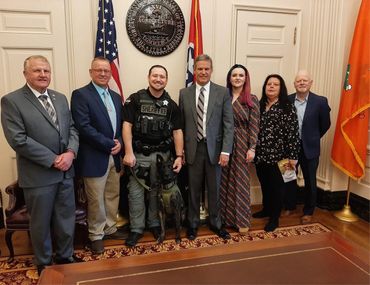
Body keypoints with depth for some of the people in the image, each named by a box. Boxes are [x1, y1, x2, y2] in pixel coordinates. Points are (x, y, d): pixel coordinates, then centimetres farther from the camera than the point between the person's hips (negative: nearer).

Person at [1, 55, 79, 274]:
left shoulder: (60, 98, 9)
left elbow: (72, 128, 8)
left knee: (66, 220, 16)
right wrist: (53, 160, -18)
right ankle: (45, 265, 35)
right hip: (38, 175, -5)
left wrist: (70, 153, -11)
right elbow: (18, 140, -16)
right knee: (41, 223, 13)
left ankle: (65, 257, 38)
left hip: (65, 172, 5)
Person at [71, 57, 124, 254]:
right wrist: (110, 144, -17)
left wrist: (120, 143, -6)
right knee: (96, 200, 6)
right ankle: (96, 235, 24)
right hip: (94, 157, -6)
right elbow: (84, 127, -19)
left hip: (114, 156, 7)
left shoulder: (116, 97, 13)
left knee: (113, 196, 16)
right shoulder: (80, 95, -9)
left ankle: (110, 228, 34)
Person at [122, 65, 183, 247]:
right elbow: (127, 125, -7)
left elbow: (177, 131, 4)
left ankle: (155, 224, 31)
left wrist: (179, 156, -3)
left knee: (157, 191, 13)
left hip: (162, 154, 2)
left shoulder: (171, 104, 5)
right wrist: (128, 152, -14)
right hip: (139, 153, -2)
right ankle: (136, 229, 20)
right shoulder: (135, 99, -3)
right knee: (136, 193, 4)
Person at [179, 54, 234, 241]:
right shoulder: (184, 93, 4)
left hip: (214, 148, 0)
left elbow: (228, 124, -3)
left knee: (214, 189, 13)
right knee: (193, 189, 12)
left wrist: (225, 151, -10)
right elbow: (181, 124, 5)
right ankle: (193, 224, 30)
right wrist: (181, 150, 1)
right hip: (193, 148, 1)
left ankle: (215, 223, 32)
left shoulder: (223, 93, 0)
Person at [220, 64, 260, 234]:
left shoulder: (252, 99, -1)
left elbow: (254, 126, -4)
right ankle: (226, 216, 25)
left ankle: (241, 220, 17)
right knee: (225, 181, 10)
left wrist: (252, 148, -10)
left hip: (242, 145, -2)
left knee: (241, 181, 5)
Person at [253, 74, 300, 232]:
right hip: (260, 155, 5)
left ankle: (274, 218, 21)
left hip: (277, 156, -5)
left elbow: (293, 133, -10)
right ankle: (266, 209, 38)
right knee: (264, 184, 18)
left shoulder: (288, 108, -7)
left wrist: (292, 156, -12)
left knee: (276, 186, 7)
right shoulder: (259, 105, 8)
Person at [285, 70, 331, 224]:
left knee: (310, 181, 12)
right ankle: (289, 206, 34)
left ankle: (308, 211, 30)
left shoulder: (320, 101, -7)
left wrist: (313, 138, 10)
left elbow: (325, 124, 4)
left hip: (310, 148, -1)